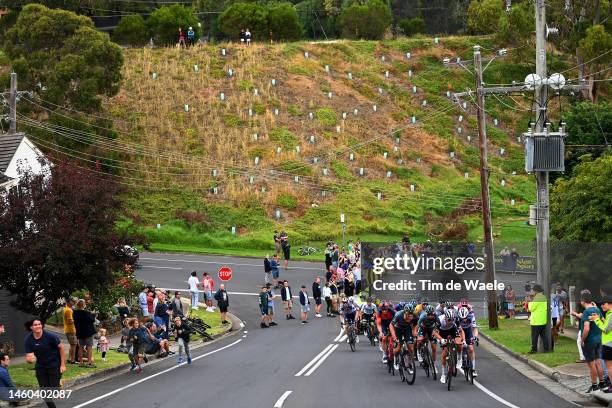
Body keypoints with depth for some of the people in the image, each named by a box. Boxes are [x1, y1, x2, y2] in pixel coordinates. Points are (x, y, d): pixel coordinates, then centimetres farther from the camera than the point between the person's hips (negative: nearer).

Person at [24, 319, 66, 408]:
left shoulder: (50, 336, -21)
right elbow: (28, 356, -10)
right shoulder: (28, 340, -11)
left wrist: (63, 365, -11)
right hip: (40, 366, 4)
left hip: (55, 365, -4)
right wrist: (29, 359, -36)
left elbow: (61, 347, -11)